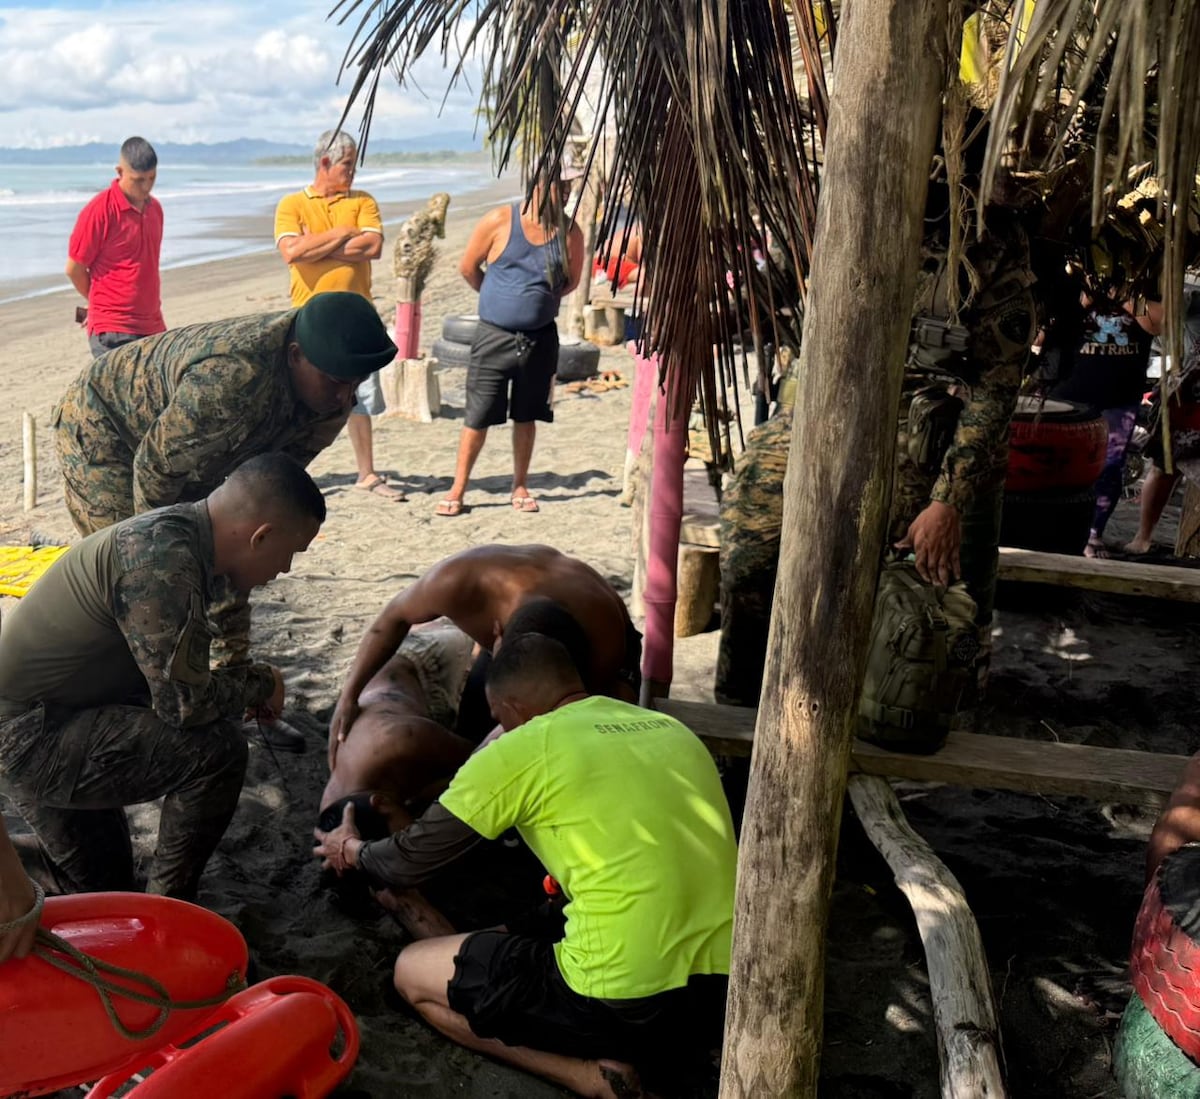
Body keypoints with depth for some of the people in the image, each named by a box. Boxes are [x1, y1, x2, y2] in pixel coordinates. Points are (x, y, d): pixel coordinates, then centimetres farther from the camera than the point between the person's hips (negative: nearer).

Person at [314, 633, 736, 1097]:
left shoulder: (521, 749, -4)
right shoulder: (673, 729, 12)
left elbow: (408, 864, 8)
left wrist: (353, 851, 29)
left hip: (625, 1004, -7)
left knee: (412, 972, 15)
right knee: (517, 940, 31)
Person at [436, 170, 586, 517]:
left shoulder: (569, 232, -2)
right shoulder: (500, 221, -9)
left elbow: (571, 280, 12)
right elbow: (468, 268, 3)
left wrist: (539, 300, 6)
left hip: (540, 338, 2)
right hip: (494, 335, -2)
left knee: (526, 416, 13)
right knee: (477, 417, 0)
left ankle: (519, 487, 26)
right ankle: (457, 490, 11)